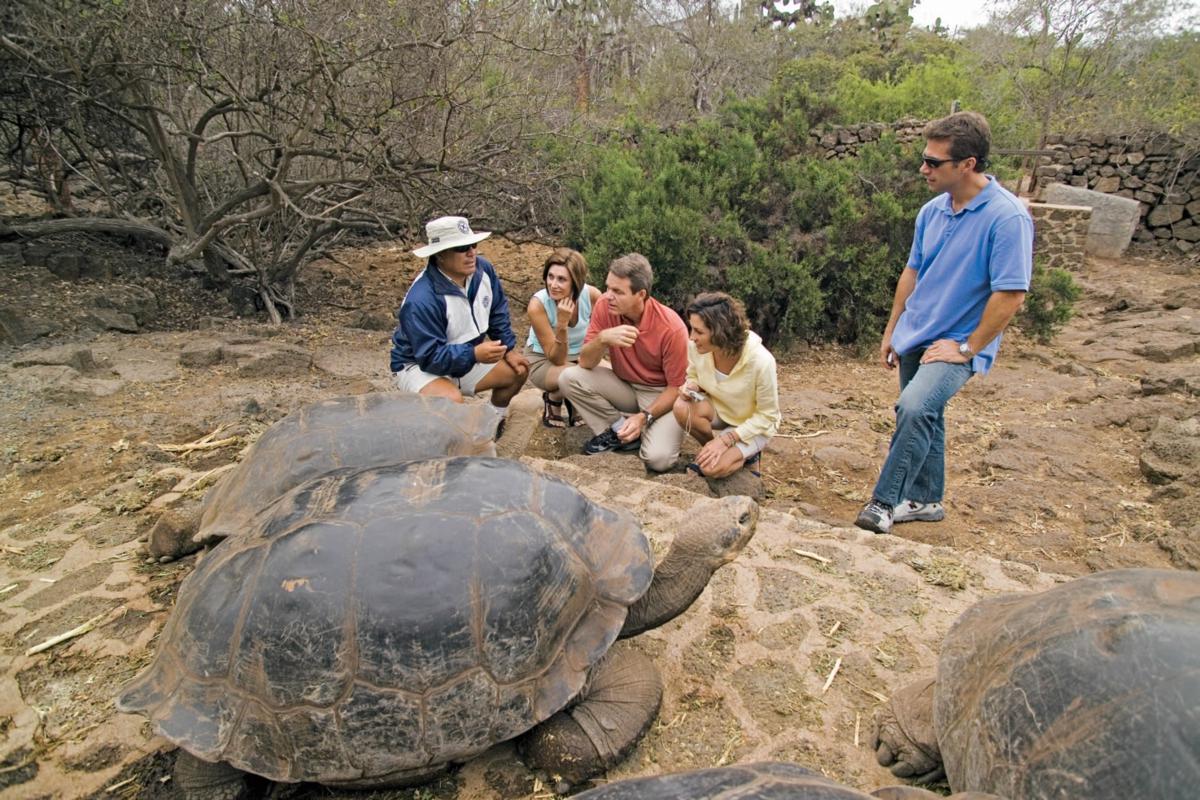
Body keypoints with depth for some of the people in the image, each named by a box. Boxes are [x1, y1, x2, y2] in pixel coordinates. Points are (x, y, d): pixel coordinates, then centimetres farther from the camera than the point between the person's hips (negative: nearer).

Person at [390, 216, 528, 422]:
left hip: (467, 357, 8)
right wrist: (474, 355, -44)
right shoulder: (421, 300, -34)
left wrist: (508, 349, -1)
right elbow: (430, 357, -33)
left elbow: (498, 312, 5)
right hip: (420, 366, -7)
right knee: (451, 401, -37)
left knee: (518, 370, 6)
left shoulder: (482, 269, -11)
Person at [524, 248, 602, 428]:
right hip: (543, 360, -3)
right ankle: (552, 400, 1)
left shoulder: (592, 295, -22)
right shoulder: (538, 304, -28)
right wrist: (562, 323, -40)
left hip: (579, 357, 3)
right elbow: (557, 359, -26)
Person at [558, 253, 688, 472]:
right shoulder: (605, 306, -15)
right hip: (624, 386, 4)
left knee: (658, 458, -28)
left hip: (661, 394, -4)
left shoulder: (671, 328, -25)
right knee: (569, 378, -20)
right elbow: (585, 363, -13)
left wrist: (644, 417, -26)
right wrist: (603, 338, -33)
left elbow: (676, 387, -15)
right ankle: (620, 430, -6)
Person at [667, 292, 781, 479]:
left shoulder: (761, 361, -34)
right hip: (718, 410, 4)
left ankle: (743, 455, 7)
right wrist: (692, 386, -22)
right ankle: (713, 449, -1)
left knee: (713, 467, -26)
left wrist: (726, 439, -28)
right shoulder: (697, 347, -21)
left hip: (754, 425, -4)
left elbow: (767, 416, -20)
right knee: (682, 408, -28)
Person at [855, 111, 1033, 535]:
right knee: (924, 417, 16)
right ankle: (926, 499, 34)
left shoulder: (1007, 216, -18)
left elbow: (1011, 294, -19)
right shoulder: (932, 210, 3)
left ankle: (884, 502, -14)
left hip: (958, 342, -7)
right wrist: (891, 330, 14)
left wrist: (968, 348, -16)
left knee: (915, 407, -27)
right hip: (915, 336, 7)